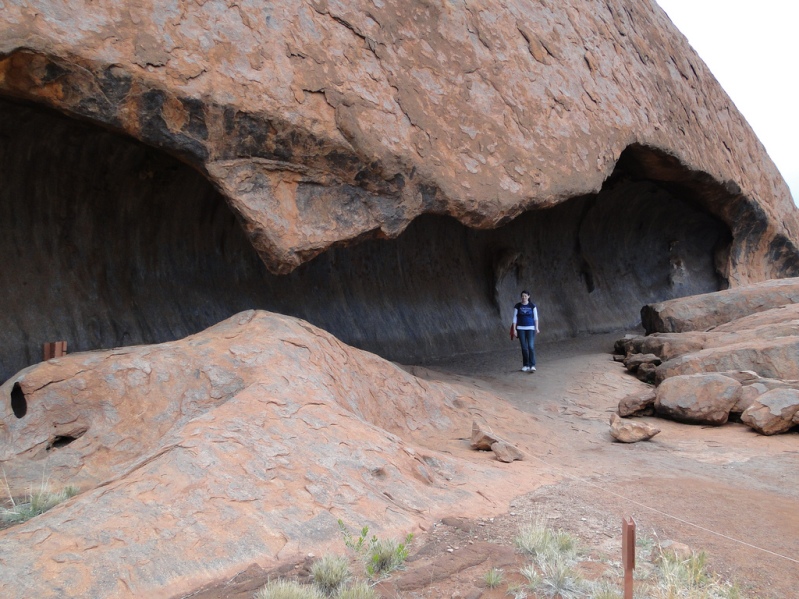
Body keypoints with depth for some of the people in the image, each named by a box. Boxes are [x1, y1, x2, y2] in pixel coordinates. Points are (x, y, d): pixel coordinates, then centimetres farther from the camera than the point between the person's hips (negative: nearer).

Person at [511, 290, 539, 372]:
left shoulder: (532, 306, 0)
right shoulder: (517, 306, 0)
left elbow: (536, 317, 3)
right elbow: (515, 318, 2)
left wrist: (536, 328, -7)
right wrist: (514, 329, -4)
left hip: (530, 328, -1)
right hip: (521, 329, 1)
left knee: (531, 346, -12)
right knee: (524, 347, 3)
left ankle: (532, 365, -10)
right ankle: (526, 365, 14)